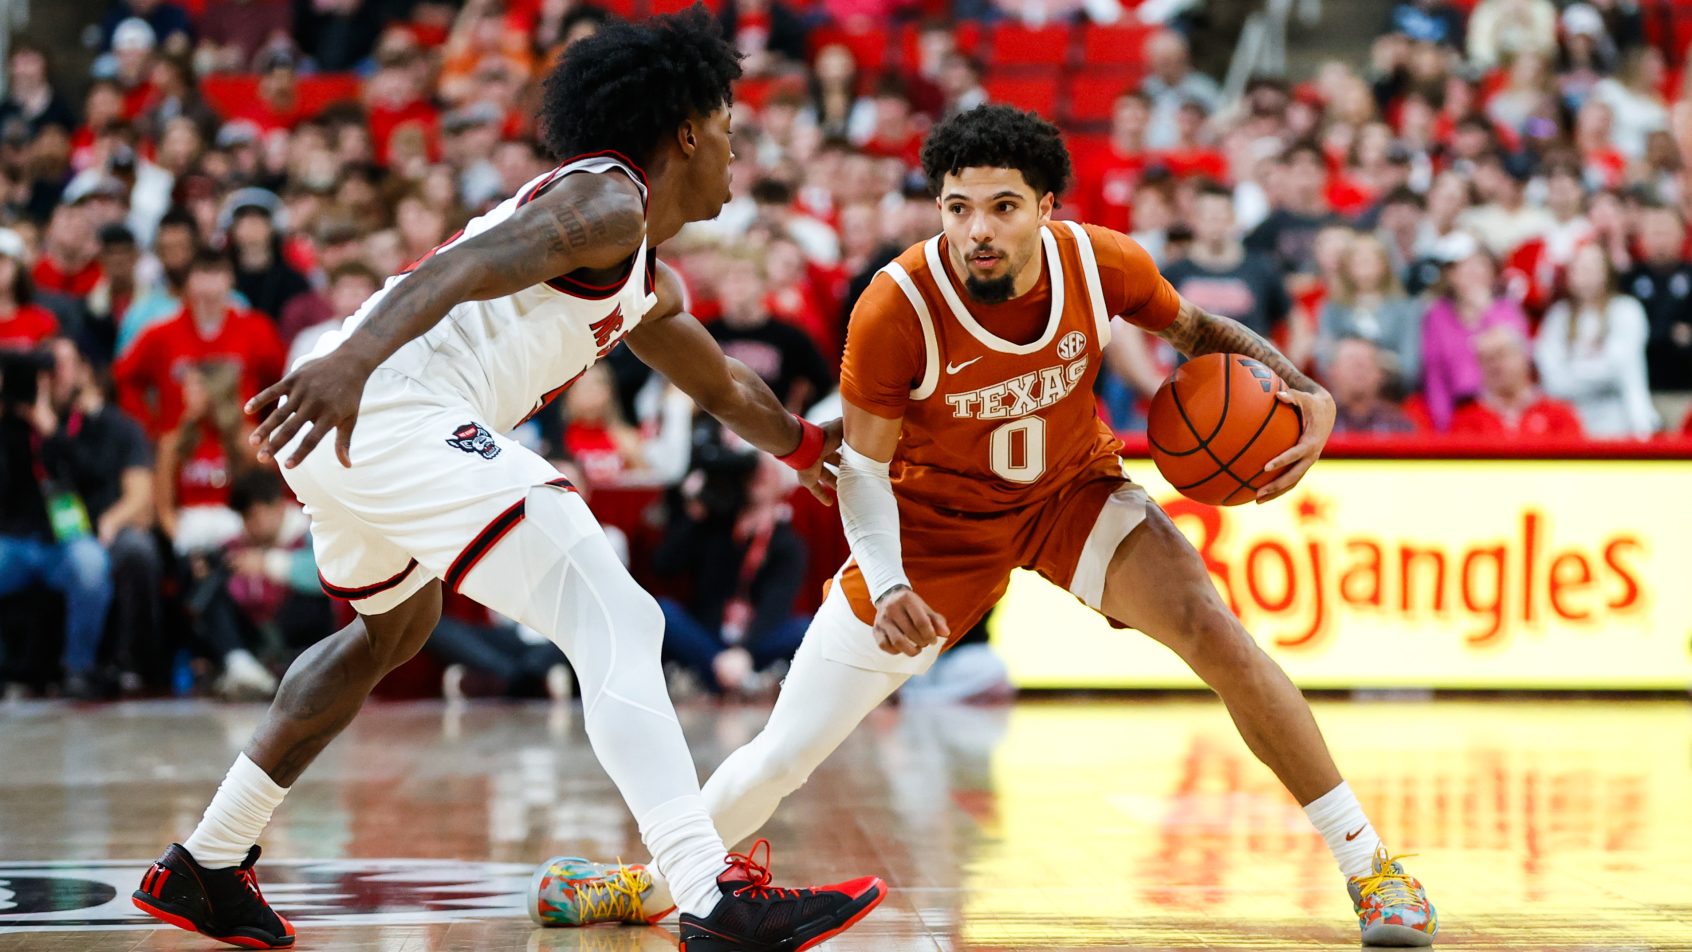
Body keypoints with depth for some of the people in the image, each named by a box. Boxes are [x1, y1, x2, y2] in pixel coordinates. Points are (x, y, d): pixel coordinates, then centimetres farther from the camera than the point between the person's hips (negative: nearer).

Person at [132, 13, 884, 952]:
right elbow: (463, 269, -22)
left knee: (394, 629, 37)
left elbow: (726, 390, 47)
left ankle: (206, 868, 43)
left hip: (354, 431, 12)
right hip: (390, 410, -12)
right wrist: (355, 356, -38)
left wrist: (809, 447, 63)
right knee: (617, 623, -17)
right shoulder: (607, 202, -4)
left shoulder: (647, 289, 27)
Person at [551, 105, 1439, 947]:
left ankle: (1366, 861, -11)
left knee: (1212, 630, -24)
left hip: (1074, 489, 1)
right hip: (936, 516, -1)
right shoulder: (898, 306, -29)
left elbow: (1199, 332, 0)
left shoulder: (1101, 264, -22)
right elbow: (864, 463, -16)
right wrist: (888, 585, -33)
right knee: (782, 757, -3)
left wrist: (1305, 390, -17)